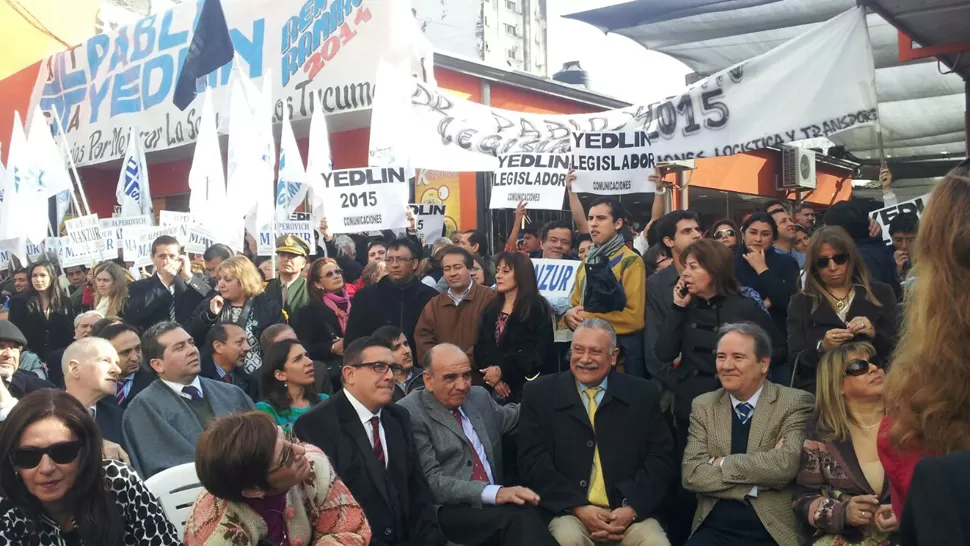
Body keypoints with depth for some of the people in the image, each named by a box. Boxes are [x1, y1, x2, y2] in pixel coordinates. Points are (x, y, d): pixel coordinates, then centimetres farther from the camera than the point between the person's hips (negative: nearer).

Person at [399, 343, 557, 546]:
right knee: (519, 516, -31)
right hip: (446, 511, -6)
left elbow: (511, 417, 35)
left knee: (525, 513, -28)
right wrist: (492, 493, -26)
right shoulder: (409, 414, -9)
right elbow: (432, 481, -15)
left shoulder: (479, 397, 13)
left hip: (492, 503, 6)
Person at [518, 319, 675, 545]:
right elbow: (533, 462, -3)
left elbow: (661, 460, 4)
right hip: (566, 511, -1)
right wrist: (578, 507, -14)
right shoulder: (540, 393, 3)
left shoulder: (644, 394, 7)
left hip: (629, 511, 1)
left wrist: (632, 509, -12)